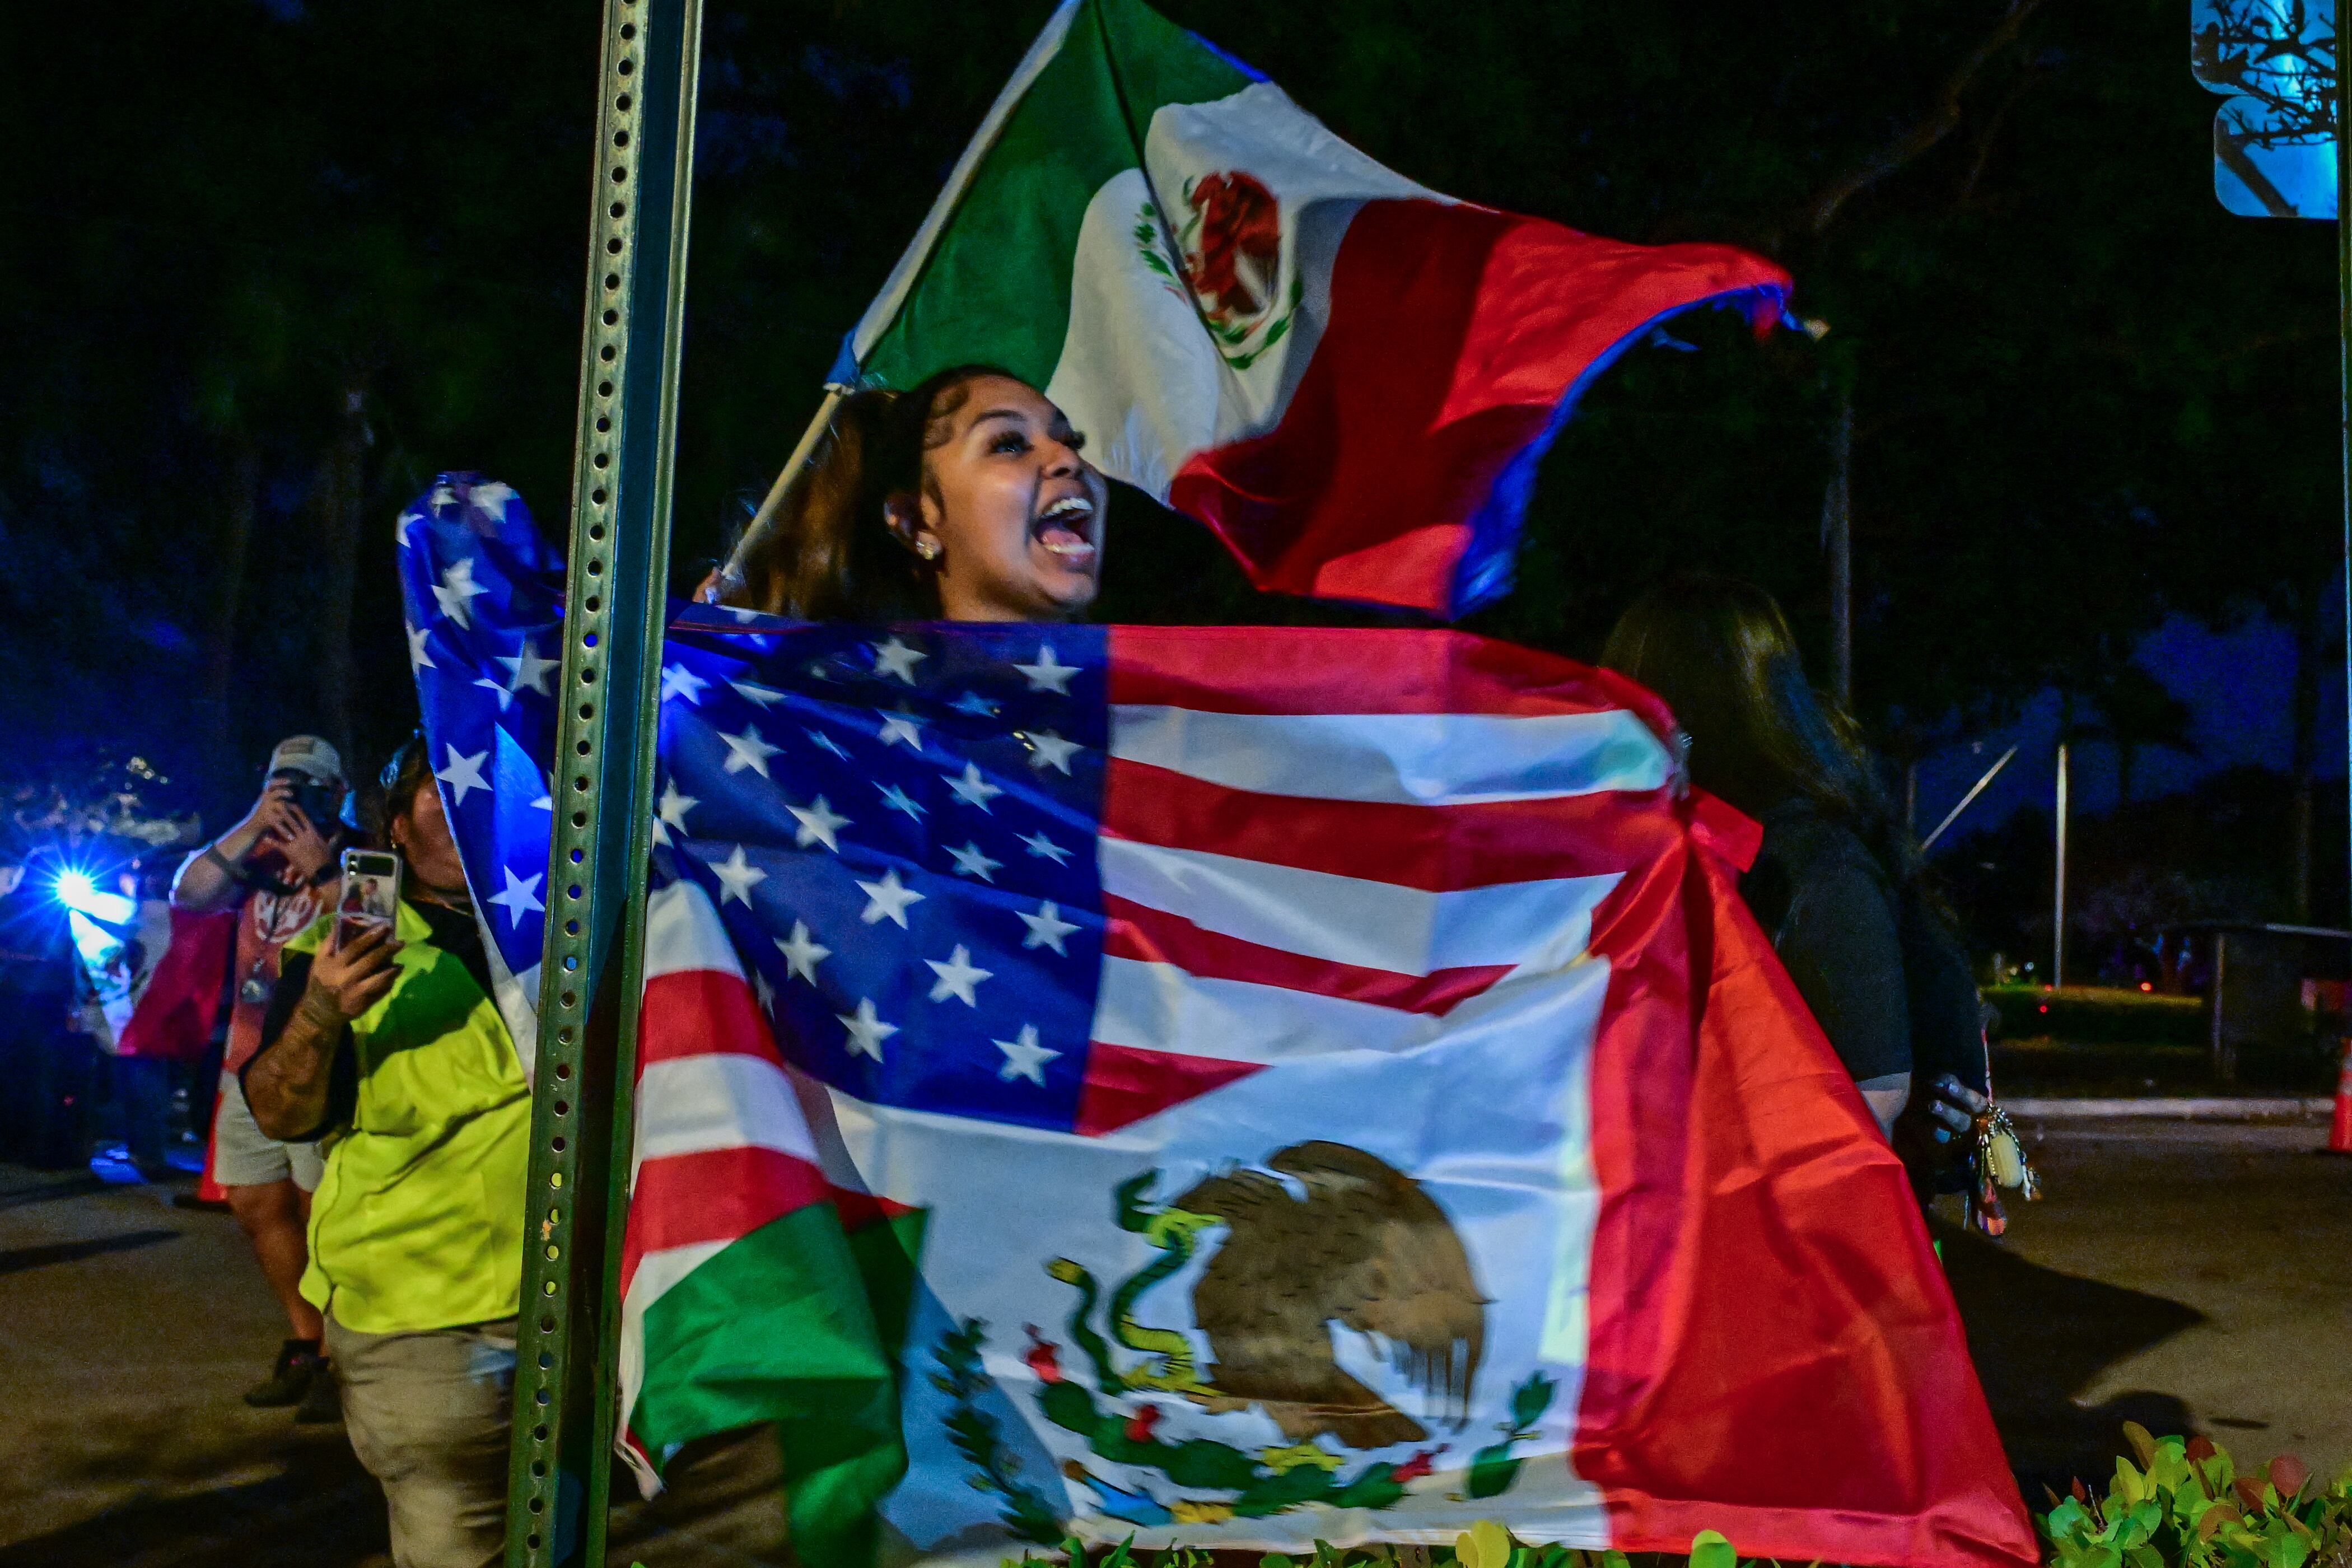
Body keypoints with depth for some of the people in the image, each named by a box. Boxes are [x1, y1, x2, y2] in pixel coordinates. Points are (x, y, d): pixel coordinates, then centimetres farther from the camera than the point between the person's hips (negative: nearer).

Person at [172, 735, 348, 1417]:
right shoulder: (259, 859, 15)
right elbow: (190, 894, -1)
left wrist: (319, 869, -19)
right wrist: (254, 826, -7)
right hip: (251, 1063, 7)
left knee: (321, 1213, -8)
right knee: (258, 1208, 12)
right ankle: (305, 1343, 25)